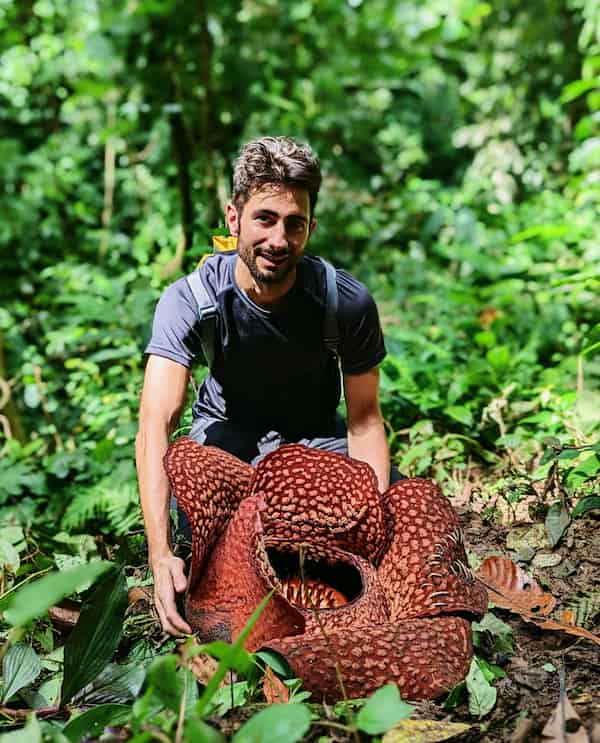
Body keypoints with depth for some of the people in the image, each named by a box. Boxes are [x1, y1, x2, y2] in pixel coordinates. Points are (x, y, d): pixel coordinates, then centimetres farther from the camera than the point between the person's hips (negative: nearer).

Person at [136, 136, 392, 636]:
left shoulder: (348, 302, -24)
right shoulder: (188, 300, -29)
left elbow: (364, 421, -17)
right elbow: (155, 424, -39)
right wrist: (161, 555, -50)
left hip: (316, 433, 2)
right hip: (228, 431, -2)